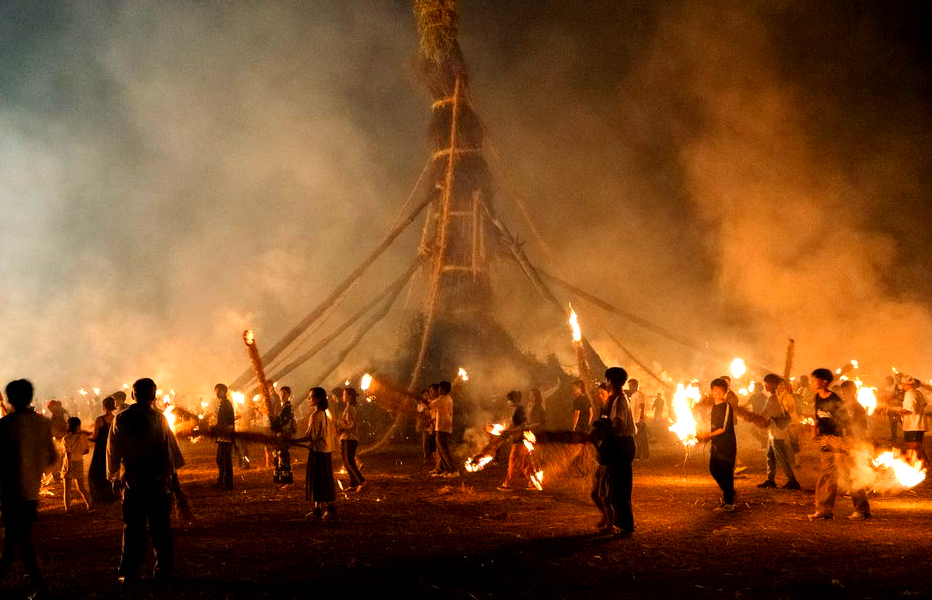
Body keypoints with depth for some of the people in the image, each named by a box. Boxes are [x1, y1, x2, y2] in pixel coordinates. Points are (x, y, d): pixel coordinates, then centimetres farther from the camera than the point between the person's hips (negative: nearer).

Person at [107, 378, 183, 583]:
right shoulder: (158, 417, -7)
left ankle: (128, 572, 8)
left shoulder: (120, 419, 0)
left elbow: (113, 449, 8)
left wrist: (114, 477, 19)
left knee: (132, 530, 8)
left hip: (132, 484, 2)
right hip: (159, 482, -2)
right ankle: (163, 570, 7)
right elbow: (170, 446, -4)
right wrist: (172, 472, 7)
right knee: (160, 529, 5)